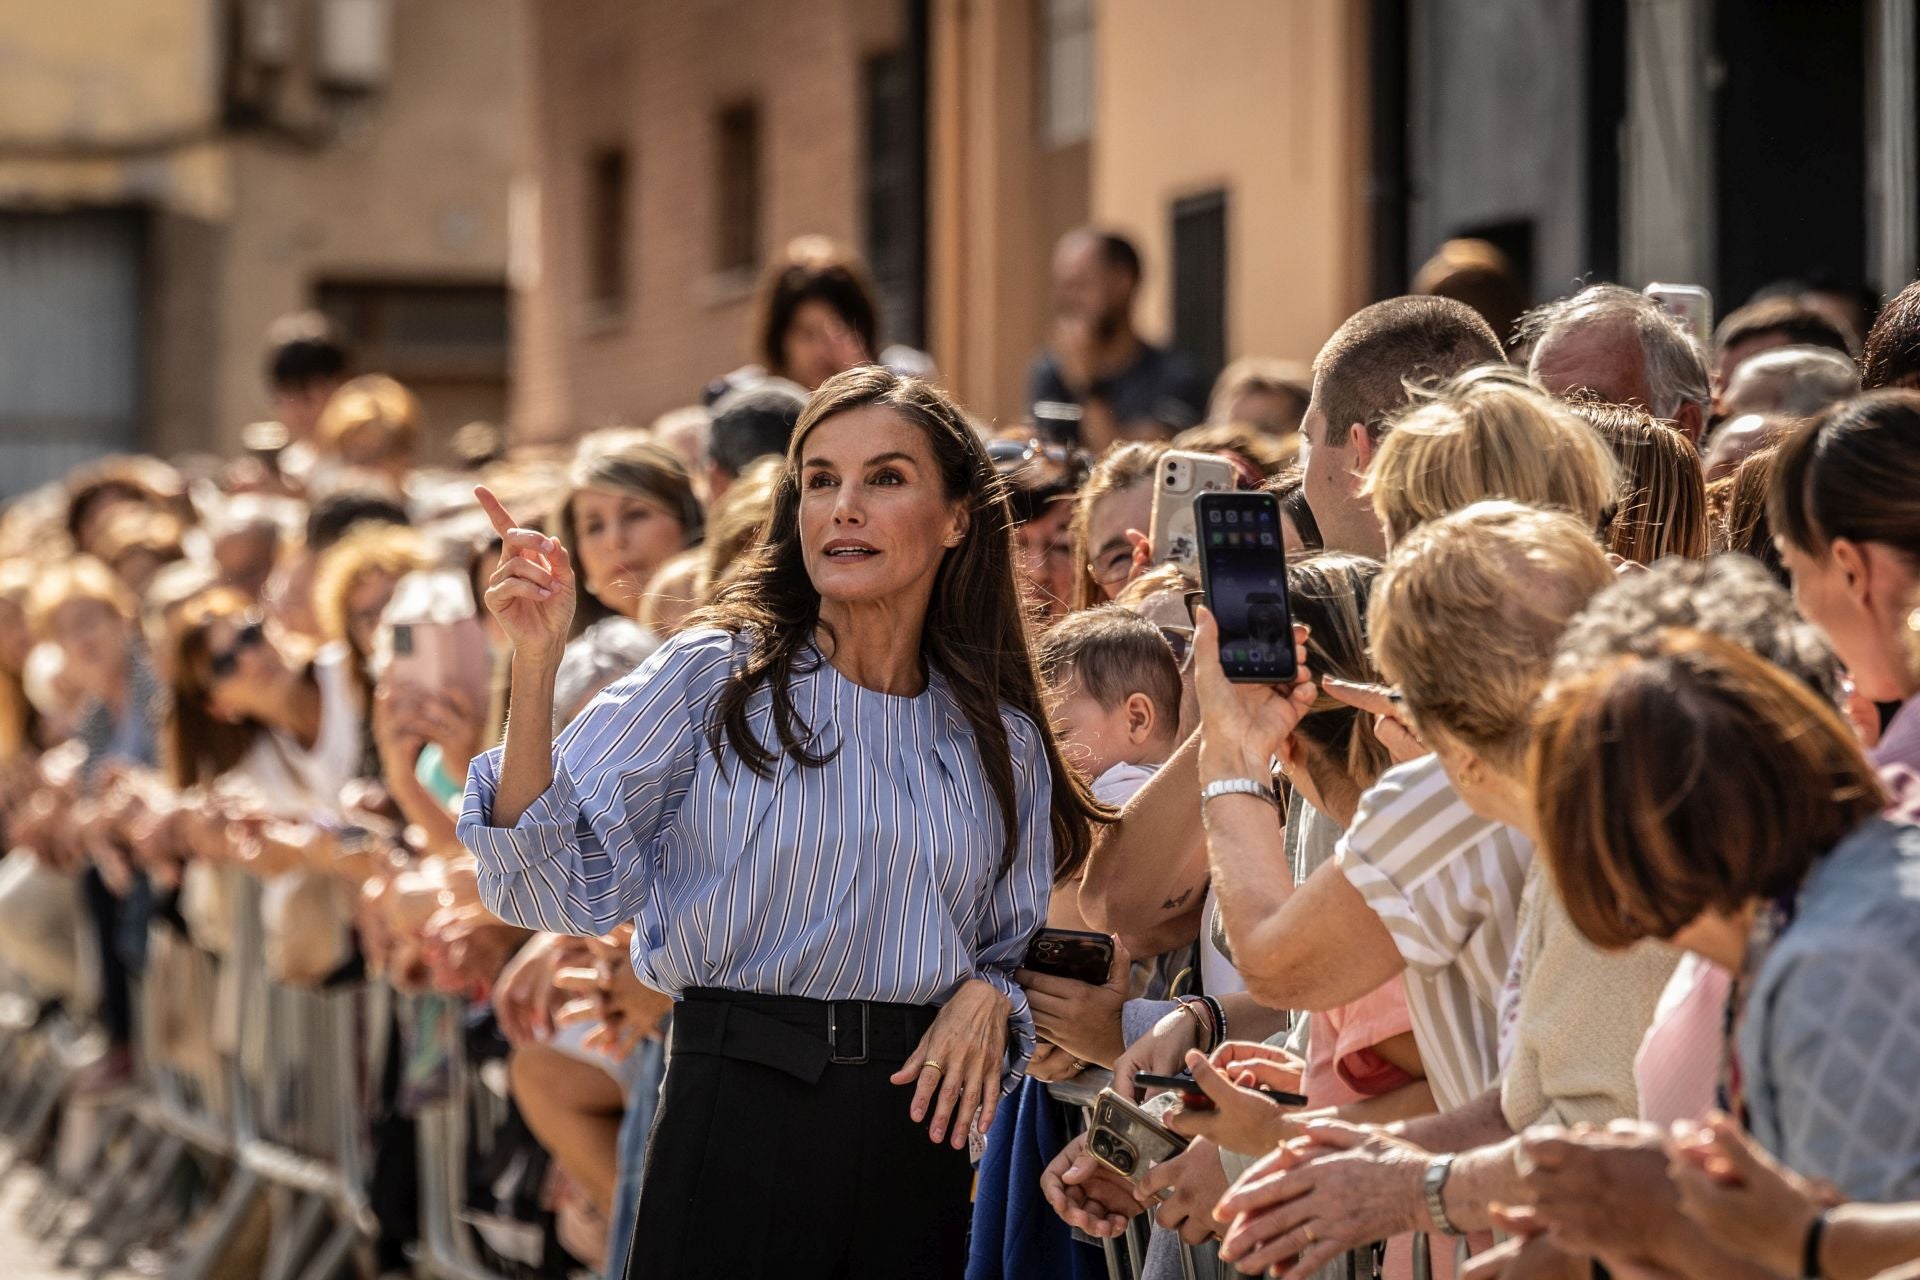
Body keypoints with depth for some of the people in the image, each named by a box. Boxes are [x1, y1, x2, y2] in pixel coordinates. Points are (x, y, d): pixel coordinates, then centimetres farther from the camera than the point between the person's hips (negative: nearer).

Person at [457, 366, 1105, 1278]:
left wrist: (987, 998, -5)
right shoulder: (716, 680, -3)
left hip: (916, 1143, 4)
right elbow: (555, 885, -11)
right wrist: (535, 665, -21)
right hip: (740, 1125, -3)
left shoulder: (1004, 743, 8)